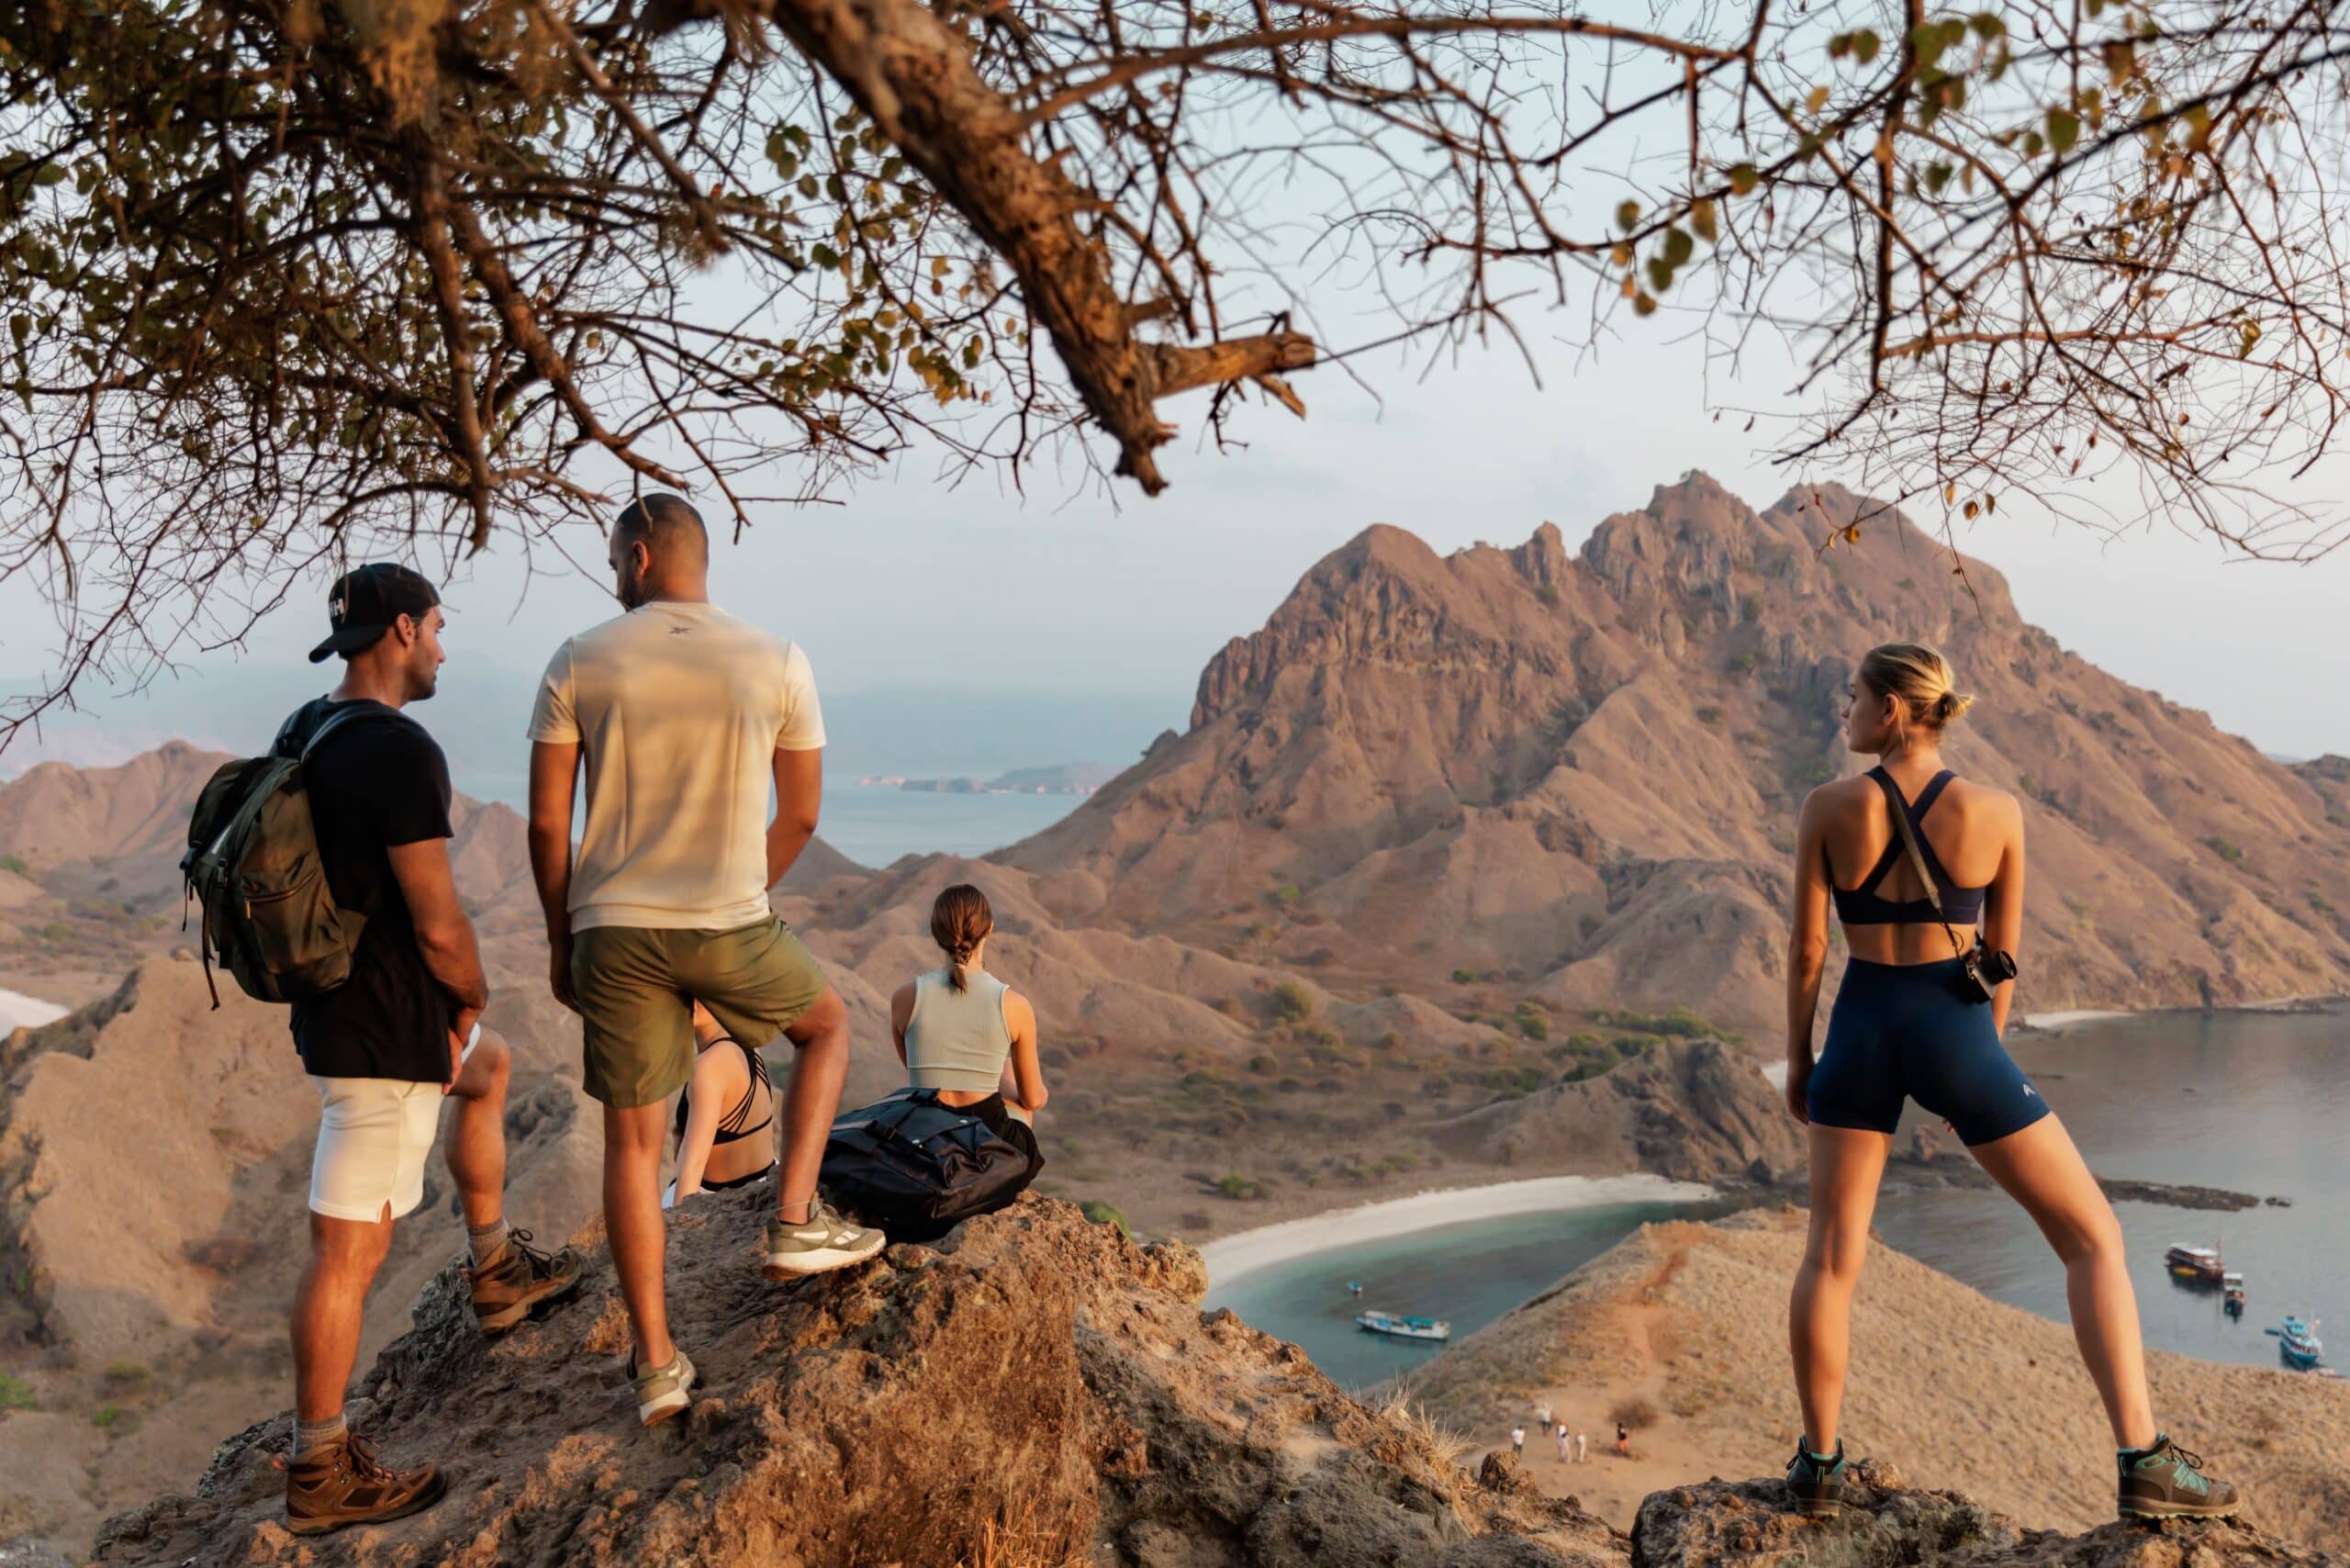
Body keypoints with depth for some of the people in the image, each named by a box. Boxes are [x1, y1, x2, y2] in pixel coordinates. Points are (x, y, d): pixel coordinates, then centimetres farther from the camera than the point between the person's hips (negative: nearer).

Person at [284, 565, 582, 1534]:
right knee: (351, 1245, -1)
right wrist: (473, 995, -2)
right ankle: (320, 1472, 11)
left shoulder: (301, 735, 7)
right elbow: (439, 924, -24)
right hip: (387, 1031, -10)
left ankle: (497, 1271, 42)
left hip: (334, 1004, 10)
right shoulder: (400, 750, -23)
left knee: (485, 1066, 32)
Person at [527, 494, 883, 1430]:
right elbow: (800, 817, 5)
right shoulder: (778, 665, 0)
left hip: (613, 931, 1)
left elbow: (547, 821, 0)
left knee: (632, 1142, 12)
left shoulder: (578, 665, -1)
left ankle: (656, 1362, 17)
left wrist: (560, 937, 12)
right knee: (826, 1023, 28)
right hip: (730, 928, -1)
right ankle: (796, 1221, 16)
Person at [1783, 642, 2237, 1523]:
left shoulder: (1828, 808, -7)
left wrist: (1796, 1058, 8)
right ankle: (2144, 1462, 7)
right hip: (1954, 1034, -1)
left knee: (1832, 1256, 13)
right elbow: (2002, 954, 3)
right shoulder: (1996, 812, -4)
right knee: (2092, 1235, 12)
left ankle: (1820, 1463, 18)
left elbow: (1806, 945, -4)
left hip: (1861, 1031, 1)